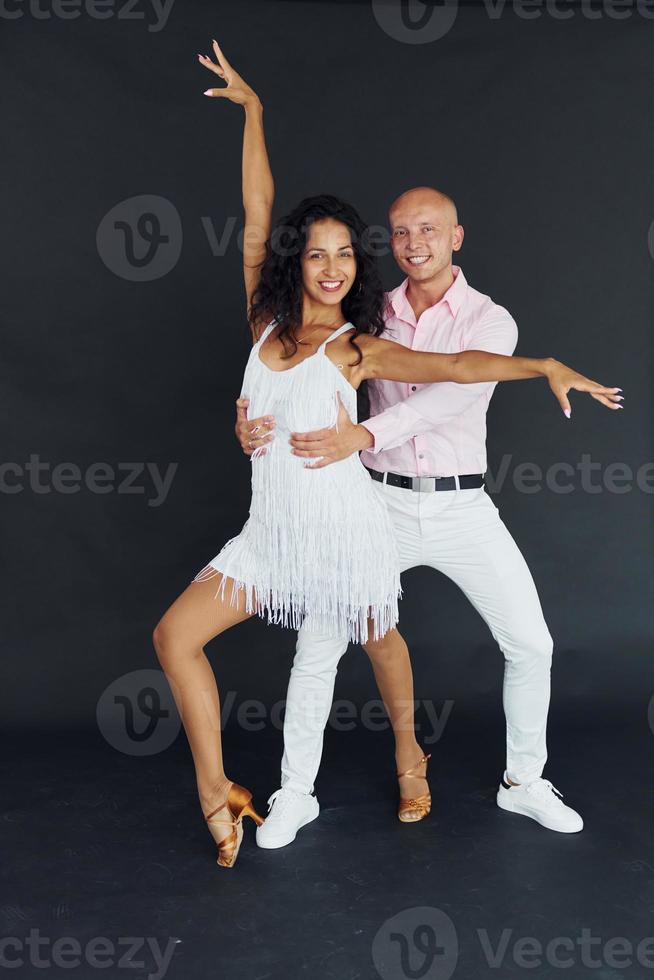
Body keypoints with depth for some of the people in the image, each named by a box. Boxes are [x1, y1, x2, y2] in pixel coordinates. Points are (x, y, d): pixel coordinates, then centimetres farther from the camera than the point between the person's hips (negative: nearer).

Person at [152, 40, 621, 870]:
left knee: (378, 645, 12)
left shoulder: (357, 348, -5)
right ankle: (217, 795, 8)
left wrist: (545, 368, -30)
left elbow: (454, 366, -16)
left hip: (344, 529, -4)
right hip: (271, 529, 4)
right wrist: (250, 109, 12)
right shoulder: (266, 320, 4)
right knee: (175, 635, -1)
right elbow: (256, 209, 7)